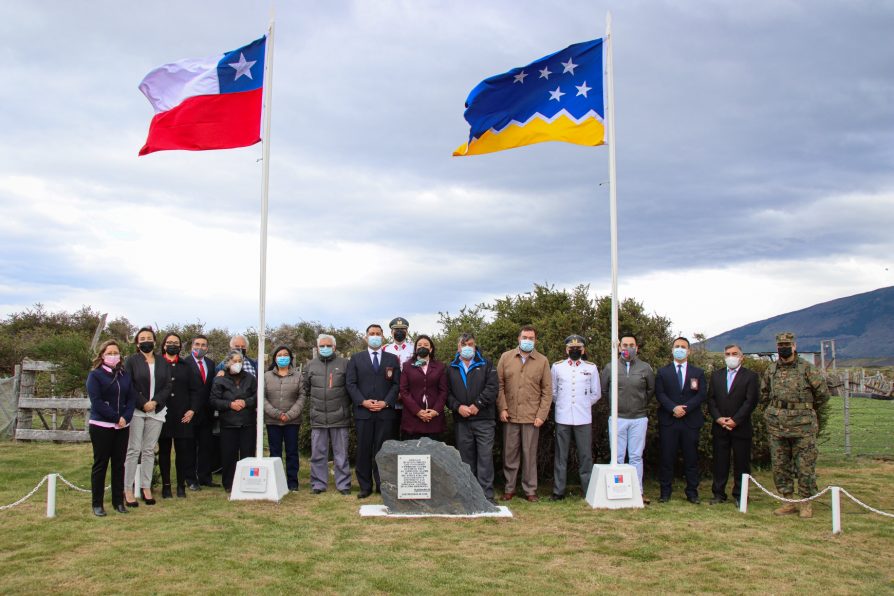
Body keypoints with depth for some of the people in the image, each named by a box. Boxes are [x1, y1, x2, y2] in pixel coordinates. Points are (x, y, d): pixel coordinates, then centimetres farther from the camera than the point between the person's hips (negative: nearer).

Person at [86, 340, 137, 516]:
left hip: (122, 427, 4)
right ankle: (97, 504, 8)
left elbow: (132, 398, 7)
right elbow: (96, 401, -12)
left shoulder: (125, 375, 11)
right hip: (101, 426, -4)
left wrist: (126, 417, -10)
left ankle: (119, 501, 15)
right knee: (100, 464, 1)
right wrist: (116, 418, -16)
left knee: (119, 464, 8)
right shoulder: (95, 375, -3)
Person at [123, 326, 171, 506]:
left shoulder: (163, 363, 11)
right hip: (136, 410, -3)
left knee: (149, 450, 5)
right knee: (134, 450, -5)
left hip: (156, 411, 3)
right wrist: (143, 403, -12)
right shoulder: (131, 361, 3)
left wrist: (155, 402, -9)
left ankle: (146, 488, 10)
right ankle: (128, 490, -1)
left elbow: (168, 387, 6)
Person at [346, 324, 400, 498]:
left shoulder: (392, 359, 11)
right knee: (364, 450, 1)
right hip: (363, 411, 0)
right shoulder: (356, 359, 11)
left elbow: (397, 384, 5)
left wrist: (386, 402, -8)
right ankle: (365, 486, 8)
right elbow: (350, 383, 4)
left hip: (386, 411, 0)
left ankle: (382, 485, 8)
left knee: (383, 450, 0)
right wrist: (363, 401, -9)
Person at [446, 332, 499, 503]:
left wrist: (477, 405, -11)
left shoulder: (486, 365, 7)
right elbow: (447, 392, 8)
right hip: (461, 421, 2)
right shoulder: (452, 368, 14)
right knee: (465, 458, 7)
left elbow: (493, 387, -4)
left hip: (484, 420, -2)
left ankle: (487, 495, -2)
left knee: (485, 457, -5)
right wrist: (458, 407, -9)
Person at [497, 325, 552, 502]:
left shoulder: (542, 361, 3)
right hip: (510, 415, 1)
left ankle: (530, 489, 14)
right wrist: (502, 408, -4)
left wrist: (542, 415, -5)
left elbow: (547, 390, 2)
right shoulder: (506, 357, 5)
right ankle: (509, 488, 18)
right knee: (510, 453, 7)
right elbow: (499, 385, 4)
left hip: (532, 416, -1)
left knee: (530, 454, 4)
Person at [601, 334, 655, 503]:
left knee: (636, 456, 4)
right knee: (618, 457, 4)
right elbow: (603, 390, 12)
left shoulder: (645, 368, 3)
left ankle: (637, 491, 11)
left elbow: (651, 390, 16)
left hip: (639, 418, 0)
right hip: (617, 418, 0)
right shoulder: (610, 368, 2)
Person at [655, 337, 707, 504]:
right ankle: (665, 492, 7)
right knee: (667, 458, 0)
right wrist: (674, 408, -16)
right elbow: (660, 394, -1)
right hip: (668, 421, -1)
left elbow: (702, 395, 0)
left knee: (691, 458, 4)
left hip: (690, 421, 1)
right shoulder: (663, 372, 9)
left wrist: (685, 408, -13)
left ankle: (692, 493, 12)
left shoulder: (698, 373, 11)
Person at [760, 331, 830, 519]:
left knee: (805, 467, 0)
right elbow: (764, 394, 22)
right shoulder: (771, 370, 8)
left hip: (803, 426, -4)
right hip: (776, 426, 4)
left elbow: (823, 394, 2)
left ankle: (806, 504, 12)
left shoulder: (807, 369, -5)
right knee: (780, 466, 8)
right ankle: (788, 502, 19)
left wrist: (805, 408, 9)